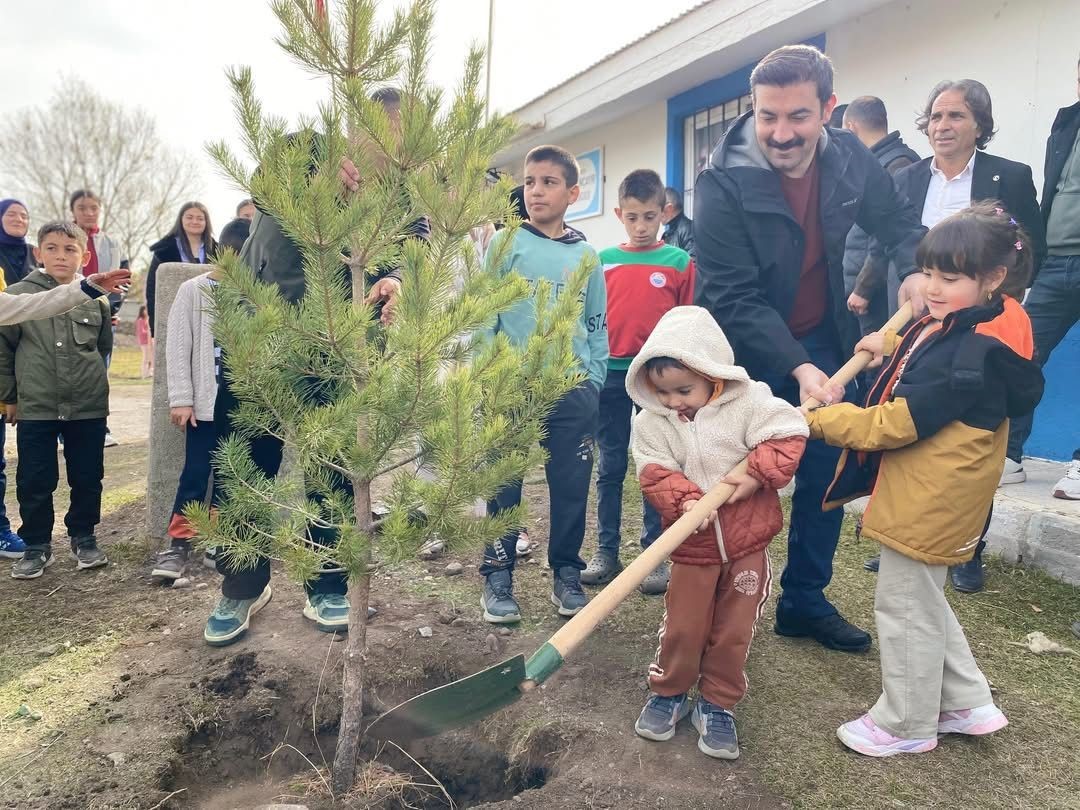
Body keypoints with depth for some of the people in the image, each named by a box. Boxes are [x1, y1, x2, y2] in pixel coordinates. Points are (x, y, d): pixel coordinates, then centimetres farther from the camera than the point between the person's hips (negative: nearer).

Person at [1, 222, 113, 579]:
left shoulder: (97, 298, 0)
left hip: (89, 406, 1)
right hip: (34, 407, -1)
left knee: (87, 477, 10)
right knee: (34, 481, 7)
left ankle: (83, 537, 28)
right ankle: (36, 545, 23)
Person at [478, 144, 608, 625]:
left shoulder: (586, 256, 10)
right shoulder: (505, 244, 2)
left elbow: (598, 326, 14)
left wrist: (594, 381, 7)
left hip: (574, 391, 3)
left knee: (572, 486, 7)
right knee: (504, 484, 4)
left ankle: (566, 574, 22)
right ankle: (497, 577, 17)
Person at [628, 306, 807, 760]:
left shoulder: (748, 401, -11)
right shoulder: (651, 421, -7)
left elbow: (788, 435, -15)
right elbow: (654, 474, -13)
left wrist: (756, 472, -26)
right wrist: (683, 500, -29)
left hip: (747, 541, 0)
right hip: (691, 545, 1)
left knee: (733, 630, 11)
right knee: (682, 627, 10)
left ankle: (717, 705, 29)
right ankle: (668, 692, 34)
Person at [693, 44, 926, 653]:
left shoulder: (850, 160, -6)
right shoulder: (723, 185, -22)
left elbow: (898, 221, 10)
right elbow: (734, 299, -26)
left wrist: (916, 269, -11)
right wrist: (796, 367, -35)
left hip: (823, 345, 6)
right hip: (747, 353, -5)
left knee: (828, 473, 10)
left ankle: (805, 601, 27)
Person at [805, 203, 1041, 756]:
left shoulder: (977, 353, -26)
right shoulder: (954, 326, 5)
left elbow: (896, 424, -27)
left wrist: (822, 419, -18)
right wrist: (893, 348, 22)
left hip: (929, 504, -10)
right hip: (922, 496, 10)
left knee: (905, 608, 6)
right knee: (923, 602, 23)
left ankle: (906, 725, 25)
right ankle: (967, 704, 38)